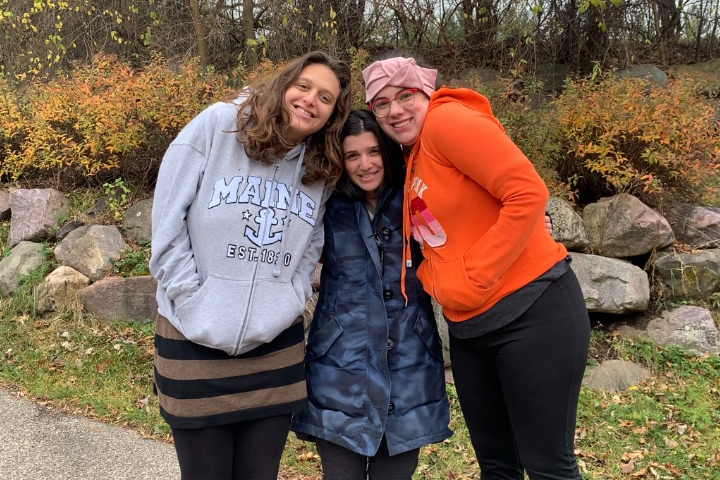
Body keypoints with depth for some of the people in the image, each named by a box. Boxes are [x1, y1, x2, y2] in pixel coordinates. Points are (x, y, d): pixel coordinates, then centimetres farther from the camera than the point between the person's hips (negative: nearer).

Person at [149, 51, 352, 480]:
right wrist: (194, 301, -12)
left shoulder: (323, 171, 6)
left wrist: (290, 302, -4)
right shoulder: (217, 125, -7)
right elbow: (168, 221, -9)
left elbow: (311, 249, 11)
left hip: (275, 346, 4)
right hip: (196, 340, -3)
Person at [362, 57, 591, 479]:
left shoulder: (448, 119, -12)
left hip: (533, 312, -8)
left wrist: (473, 279, -18)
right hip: (469, 327, 9)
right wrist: (439, 282, 0)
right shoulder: (411, 159, 13)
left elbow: (528, 193, -21)